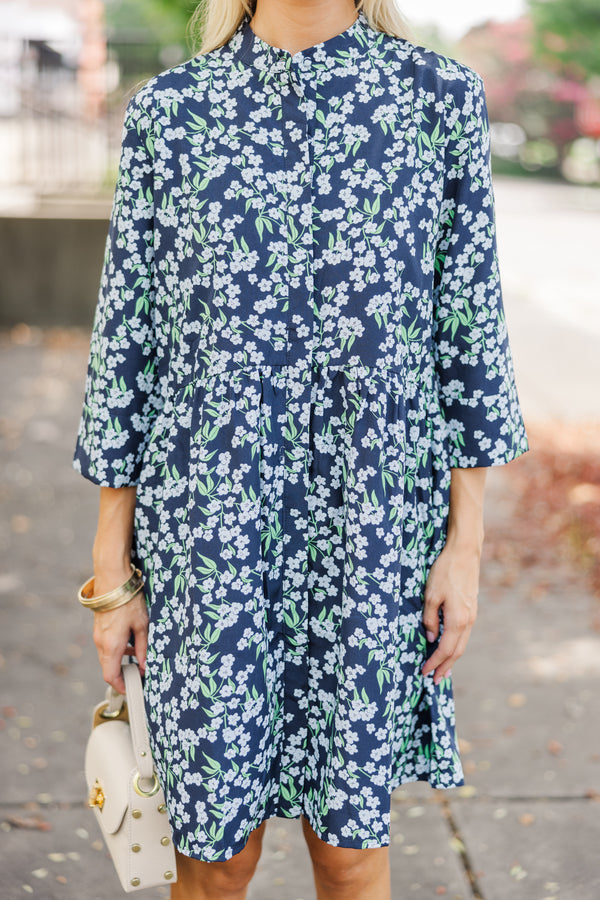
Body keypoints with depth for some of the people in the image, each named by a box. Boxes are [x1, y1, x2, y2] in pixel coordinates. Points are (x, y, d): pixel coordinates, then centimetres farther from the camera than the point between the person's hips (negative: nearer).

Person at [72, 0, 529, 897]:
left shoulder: (439, 96, 1)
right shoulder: (168, 111, 1)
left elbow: (470, 328, 3)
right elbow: (127, 338, 2)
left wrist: (466, 540, 0)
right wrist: (112, 571, 2)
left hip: (374, 534, 0)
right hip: (210, 532, 0)